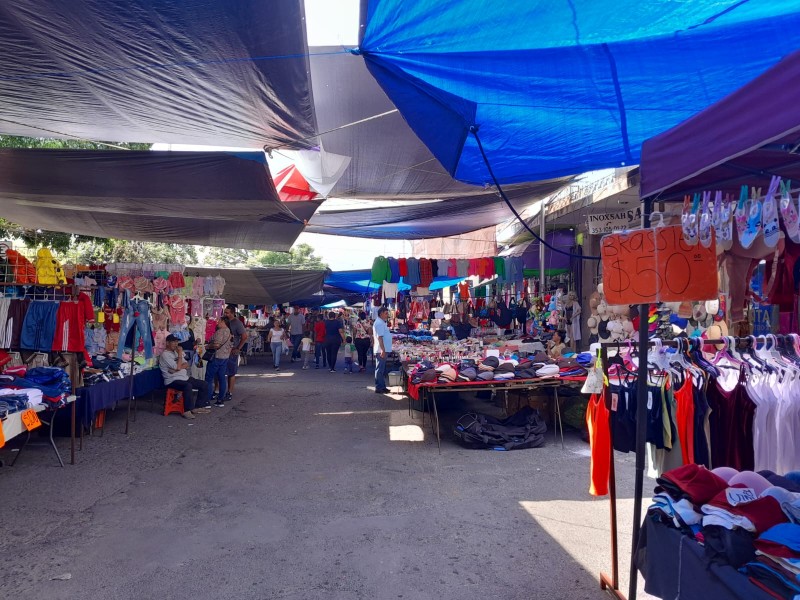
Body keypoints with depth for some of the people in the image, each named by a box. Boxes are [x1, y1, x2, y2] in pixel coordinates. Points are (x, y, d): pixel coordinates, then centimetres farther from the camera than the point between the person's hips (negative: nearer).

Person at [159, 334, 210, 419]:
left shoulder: (176, 352, 17)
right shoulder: (165, 355, -9)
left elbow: (187, 365, 8)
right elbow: (178, 367, -18)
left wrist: (176, 369, -11)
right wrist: (180, 354, -10)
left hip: (185, 378, 9)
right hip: (173, 381, -9)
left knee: (204, 385, -1)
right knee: (188, 386, -37)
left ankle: (198, 407, 5)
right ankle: (187, 411, -27)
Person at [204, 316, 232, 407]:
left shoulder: (220, 331, -17)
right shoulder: (229, 332, 12)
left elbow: (216, 344, -25)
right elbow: (230, 346, 17)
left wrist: (207, 346, -10)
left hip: (217, 357, -9)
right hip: (225, 357, 9)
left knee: (209, 379, -2)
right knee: (222, 378, 9)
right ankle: (221, 400, 12)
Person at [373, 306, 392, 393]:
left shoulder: (381, 322, 17)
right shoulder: (379, 323, -16)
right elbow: (379, 337, -22)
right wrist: (383, 350, -25)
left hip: (383, 350, 11)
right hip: (381, 350, -11)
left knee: (382, 369, 15)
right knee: (380, 369, -5)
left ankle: (382, 386, 22)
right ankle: (379, 388, 0)